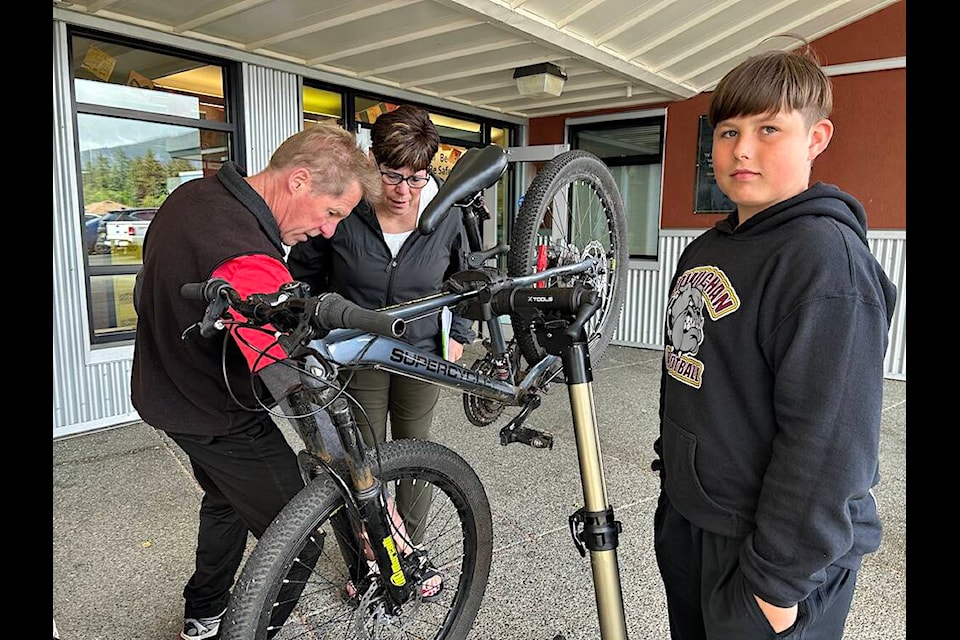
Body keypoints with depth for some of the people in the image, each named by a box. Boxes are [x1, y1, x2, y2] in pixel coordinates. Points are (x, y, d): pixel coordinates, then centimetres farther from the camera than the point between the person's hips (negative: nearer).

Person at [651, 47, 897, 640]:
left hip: (776, 548, -8)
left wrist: (778, 580, -20)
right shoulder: (704, 251, 6)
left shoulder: (826, 257, -20)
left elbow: (828, 440, -23)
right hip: (688, 523, 8)